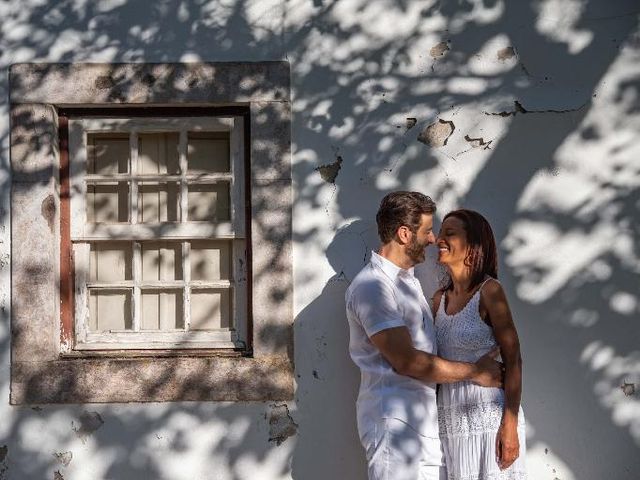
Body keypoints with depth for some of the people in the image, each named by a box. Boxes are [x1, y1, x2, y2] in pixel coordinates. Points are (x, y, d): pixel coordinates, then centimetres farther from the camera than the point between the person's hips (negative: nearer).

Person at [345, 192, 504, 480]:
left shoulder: (407, 280, 18)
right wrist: (474, 372, -11)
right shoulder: (371, 286, -14)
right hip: (393, 421, -9)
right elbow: (406, 361, -19)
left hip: (424, 417, 9)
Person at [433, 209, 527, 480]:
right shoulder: (440, 298, 10)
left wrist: (510, 425, -16)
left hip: (489, 415, -5)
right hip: (450, 418, 5)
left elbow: (513, 361, -10)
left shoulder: (489, 290, -7)